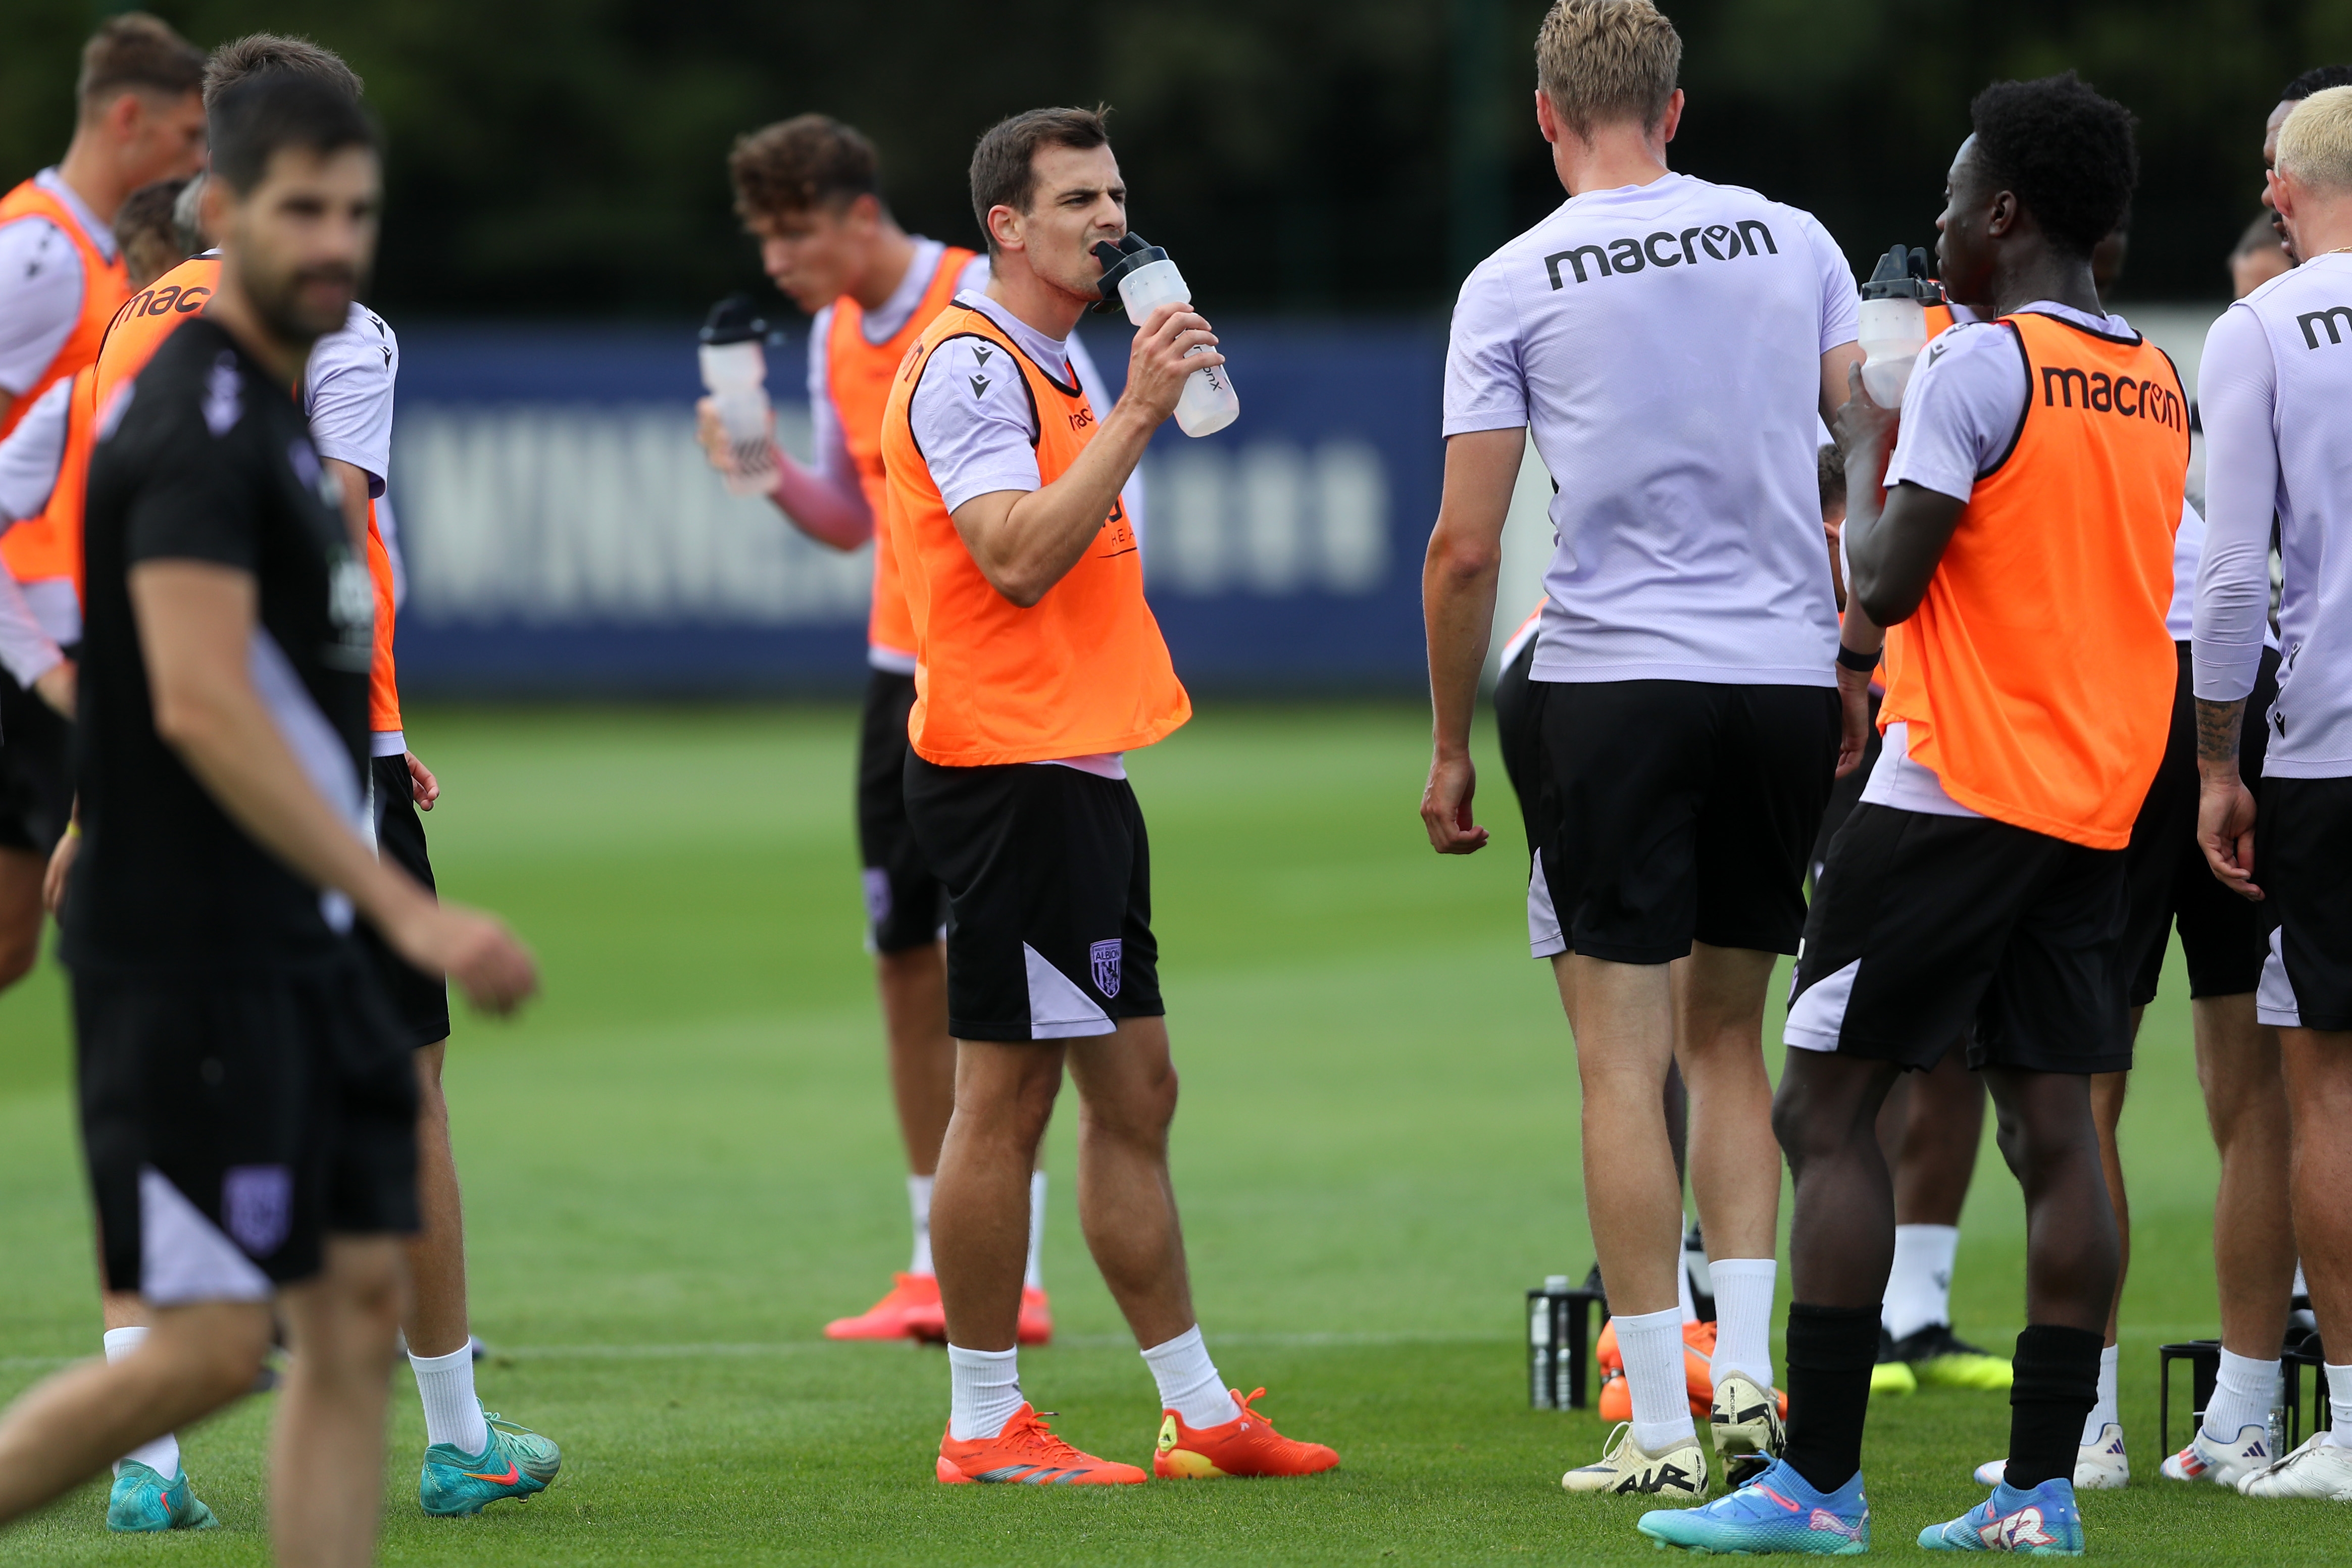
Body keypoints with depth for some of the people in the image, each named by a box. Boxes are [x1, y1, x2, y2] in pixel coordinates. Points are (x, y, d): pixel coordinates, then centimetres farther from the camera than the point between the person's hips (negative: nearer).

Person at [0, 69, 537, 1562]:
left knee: (360, 1312, 3)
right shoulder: (199, 427, -15)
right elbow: (200, 710, -25)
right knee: (211, 1343, -9)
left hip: (300, 950, 10)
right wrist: (412, 911, -27)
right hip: (191, 963, -10)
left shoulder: (270, 414, 15)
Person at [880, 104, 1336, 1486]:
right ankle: (983, 1426, 0)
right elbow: (1018, 556, -25)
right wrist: (1138, 412, -25)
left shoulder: (1058, 362, 18)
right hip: (1010, 766, -10)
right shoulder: (970, 364, -13)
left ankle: (1200, 1410, 16)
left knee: (1136, 1095, 12)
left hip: (1080, 771, 10)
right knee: (1008, 1097, -6)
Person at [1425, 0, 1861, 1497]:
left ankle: (1659, 1423, -3)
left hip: (1617, 679, -3)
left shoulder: (1513, 283, -2)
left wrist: (1451, 746, 7)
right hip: (1789, 676, 3)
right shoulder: (1791, 242, 6)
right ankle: (1748, 1373, 6)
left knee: (1624, 1058, 0)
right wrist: (1865, 678, 14)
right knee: (1727, 1036, 16)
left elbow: (1466, 549, -3)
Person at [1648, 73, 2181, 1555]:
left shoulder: (1980, 366, -12)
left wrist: (1863, 450, 2)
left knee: (1827, 1110, -2)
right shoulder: (2158, 388, 12)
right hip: (2097, 805, 7)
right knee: (2056, 1125, 4)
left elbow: (1887, 584, -14)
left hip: (1958, 792, -7)